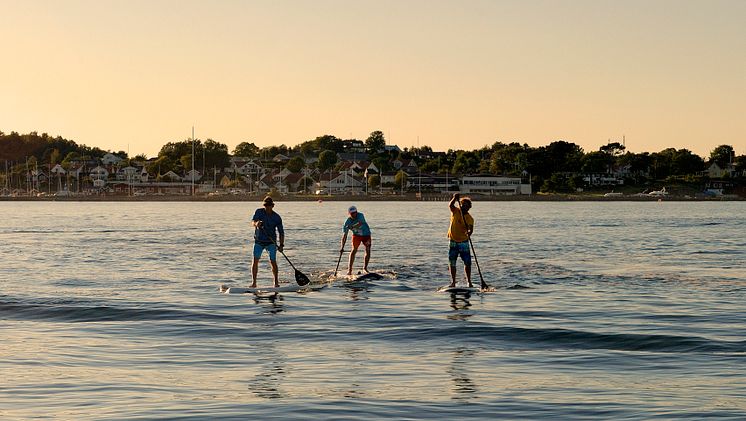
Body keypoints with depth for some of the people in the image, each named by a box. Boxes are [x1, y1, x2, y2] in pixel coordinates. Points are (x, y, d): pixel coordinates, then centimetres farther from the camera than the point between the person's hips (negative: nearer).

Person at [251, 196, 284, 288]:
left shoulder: (276, 217, -4)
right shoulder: (259, 212, -2)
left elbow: (281, 232, -2)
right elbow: (252, 222, -15)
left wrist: (281, 244, -12)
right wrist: (256, 223, -39)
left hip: (271, 242, -1)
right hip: (259, 241, 1)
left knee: (273, 261, -7)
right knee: (255, 260, -8)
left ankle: (276, 282, 7)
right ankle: (254, 282, -4)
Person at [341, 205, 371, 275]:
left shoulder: (360, 215, -24)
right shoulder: (348, 222, -21)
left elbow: (360, 224, -45)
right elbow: (345, 235, -22)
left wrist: (352, 227, -62)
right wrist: (342, 247, -30)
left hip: (366, 235, 0)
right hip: (356, 235, 0)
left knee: (368, 251, -4)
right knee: (354, 250, -15)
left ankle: (365, 267, 16)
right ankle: (349, 269, -14)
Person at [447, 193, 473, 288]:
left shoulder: (470, 219, -5)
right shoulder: (456, 212, -2)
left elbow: (470, 228, -22)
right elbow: (451, 205, -21)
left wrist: (469, 232, -45)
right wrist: (455, 198, -40)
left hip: (464, 242, -1)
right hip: (453, 242, 1)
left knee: (467, 263, -1)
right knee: (452, 263, 2)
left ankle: (469, 282, 10)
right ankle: (453, 282, 8)